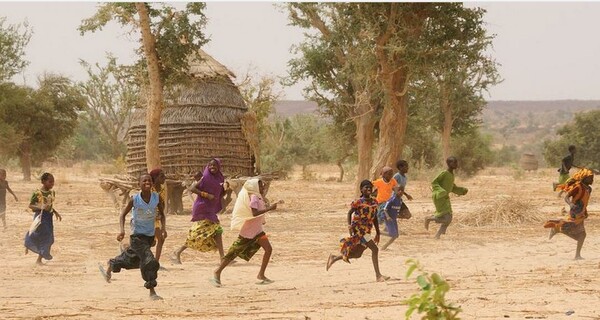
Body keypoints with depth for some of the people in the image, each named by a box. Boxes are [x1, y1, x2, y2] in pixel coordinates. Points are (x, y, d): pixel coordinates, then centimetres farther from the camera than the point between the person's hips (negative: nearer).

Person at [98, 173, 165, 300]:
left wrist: (163, 226, -15)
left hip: (150, 235, 5)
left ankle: (110, 265, 49)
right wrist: (122, 230, -24)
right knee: (150, 262, -19)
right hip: (137, 236, -5)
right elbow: (123, 215, -8)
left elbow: (162, 213, 4)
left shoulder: (156, 197, -11)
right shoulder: (134, 199, -18)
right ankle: (152, 292, -12)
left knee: (132, 259, 24)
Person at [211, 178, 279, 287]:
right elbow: (254, 213, -33)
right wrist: (269, 208, -32)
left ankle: (261, 275, 3)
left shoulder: (257, 197, 9)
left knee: (268, 249, -3)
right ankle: (217, 273, 6)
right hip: (247, 232, -9)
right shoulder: (254, 197, -18)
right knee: (233, 253, -3)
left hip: (257, 230, 9)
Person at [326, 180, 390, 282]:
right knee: (374, 249, -18)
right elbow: (349, 213, -2)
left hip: (367, 231, 8)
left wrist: (377, 233, 15)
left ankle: (334, 258, 36)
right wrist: (349, 226, -14)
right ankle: (378, 275, -16)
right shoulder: (358, 202, -9)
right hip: (358, 229, -8)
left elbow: (375, 218, 16)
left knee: (357, 254, 15)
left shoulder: (374, 202, 9)